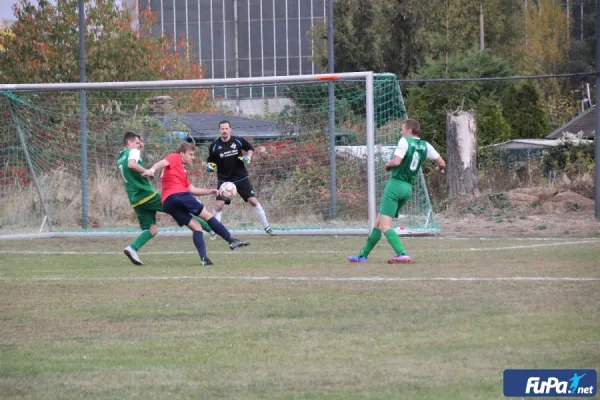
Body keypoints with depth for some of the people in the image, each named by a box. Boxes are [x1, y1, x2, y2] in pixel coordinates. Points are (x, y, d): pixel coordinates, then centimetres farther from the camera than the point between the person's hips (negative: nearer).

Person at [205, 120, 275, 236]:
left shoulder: (238, 141, -6)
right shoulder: (214, 146, -7)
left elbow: (250, 148, 10)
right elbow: (211, 161, 5)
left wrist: (248, 157, -9)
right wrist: (209, 166, -17)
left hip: (241, 178, 0)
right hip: (224, 180, 0)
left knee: (253, 201, -3)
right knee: (219, 204, -13)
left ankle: (267, 227, 9)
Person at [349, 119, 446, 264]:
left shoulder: (405, 141, -10)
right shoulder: (425, 146, 8)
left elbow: (396, 161, -22)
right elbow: (442, 163, 8)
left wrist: (388, 164, 1)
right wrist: (441, 169, 32)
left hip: (396, 185, -8)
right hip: (408, 188, 8)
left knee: (385, 226, -13)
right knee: (378, 223, 18)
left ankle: (402, 254, -31)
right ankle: (363, 255, 25)